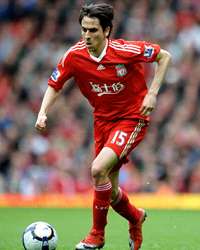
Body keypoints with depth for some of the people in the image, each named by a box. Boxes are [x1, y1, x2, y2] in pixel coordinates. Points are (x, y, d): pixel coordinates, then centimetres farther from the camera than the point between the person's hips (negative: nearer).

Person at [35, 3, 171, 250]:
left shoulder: (125, 50, -20)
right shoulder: (74, 56, -11)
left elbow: (164, 56, -7)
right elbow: (54, 85, 2)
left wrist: (152, 93, -14)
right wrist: (42, 114, -15)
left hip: (132, 118, -5)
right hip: (103, 120, 5)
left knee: (98, 169, -25)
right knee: (109, 191, 7)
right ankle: (136, 217, 41)